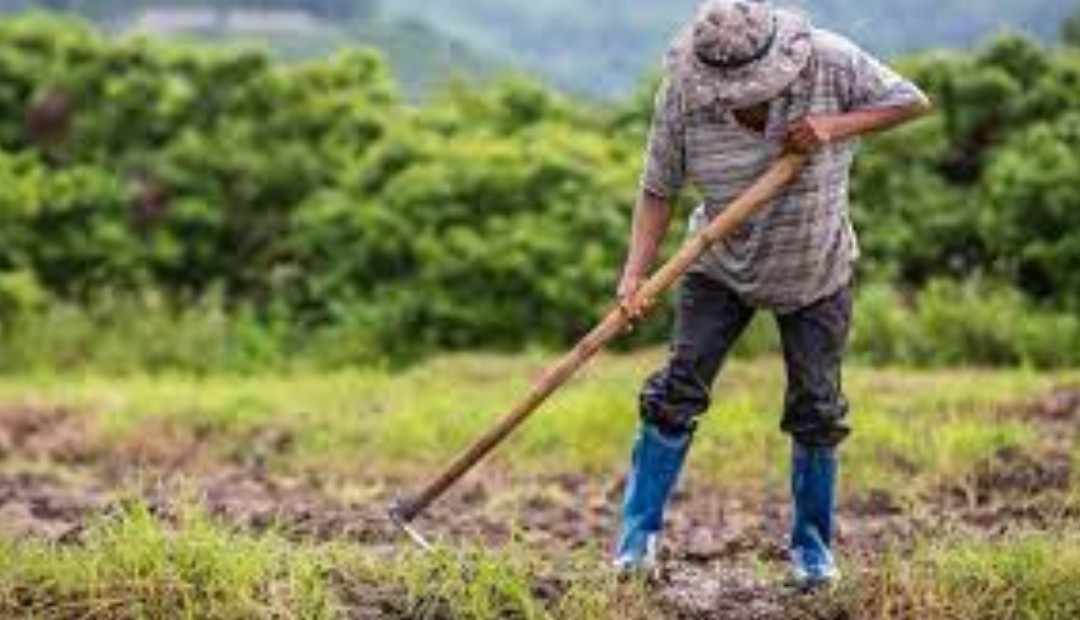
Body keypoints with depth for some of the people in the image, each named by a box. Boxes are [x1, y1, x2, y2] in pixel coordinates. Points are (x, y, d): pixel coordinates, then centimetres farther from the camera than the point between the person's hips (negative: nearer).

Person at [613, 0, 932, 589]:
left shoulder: (829, 62, -23)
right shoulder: (683, 93, -21)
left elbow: (912, 101, -14)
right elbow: (659, 188, -14)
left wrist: (835, 126, -28)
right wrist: (636, 272, -25)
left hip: (816, 272, 0)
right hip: (721, 269, 0)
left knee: (817, 409, 4)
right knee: (677, 390, -7)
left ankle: (812, 543, 22)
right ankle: (639, 530, 5)